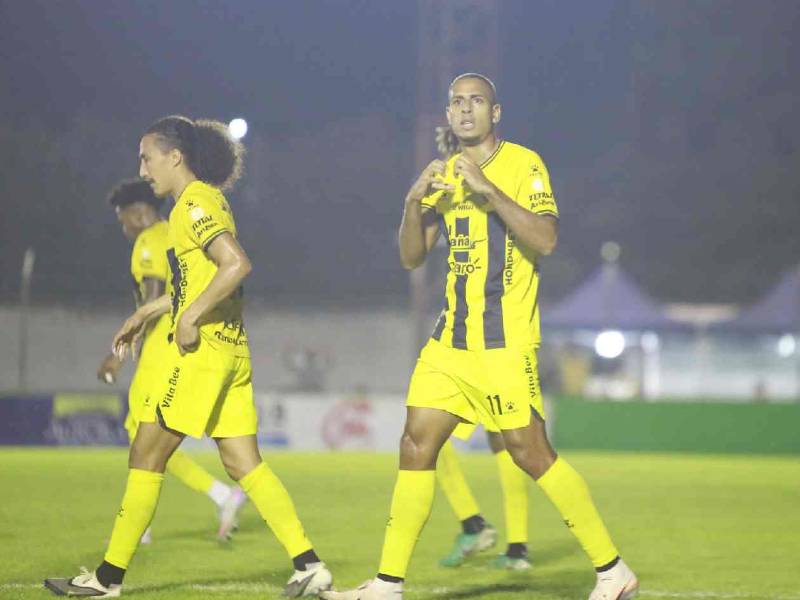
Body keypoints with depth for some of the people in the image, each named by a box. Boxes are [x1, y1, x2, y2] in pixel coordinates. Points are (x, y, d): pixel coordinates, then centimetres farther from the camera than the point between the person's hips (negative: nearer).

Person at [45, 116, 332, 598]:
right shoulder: (204, 201, 19)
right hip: (230, 348, 10)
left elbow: (237, 264, -25)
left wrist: (191, 317, -22)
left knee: (147, 454, -1)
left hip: (203, 348, -10)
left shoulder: (196, 203, -11)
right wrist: (145, 314, 31)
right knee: (244, 464, 5)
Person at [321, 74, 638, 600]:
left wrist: (488, 190, -23)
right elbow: (412, 257, 13)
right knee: (417, 444, 1)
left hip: (505, 339, -7)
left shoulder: (523, 164, -5)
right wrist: (414, 202, -4)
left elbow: (546, 240, -18)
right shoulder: (444, 175, 14)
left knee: (528, 449, -9)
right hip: (452, 337, 7)